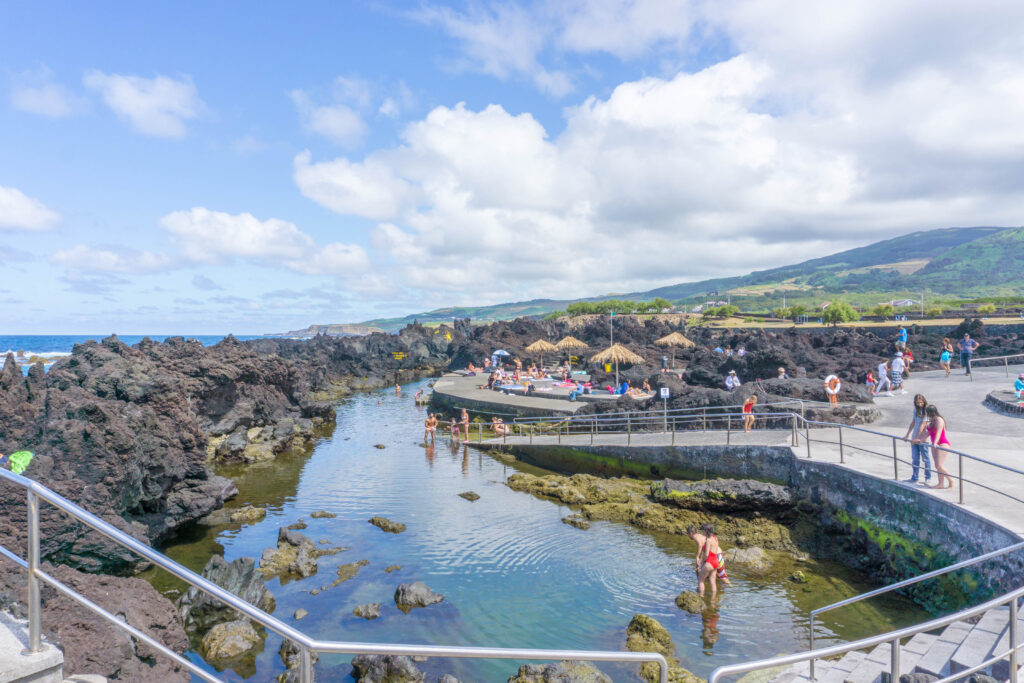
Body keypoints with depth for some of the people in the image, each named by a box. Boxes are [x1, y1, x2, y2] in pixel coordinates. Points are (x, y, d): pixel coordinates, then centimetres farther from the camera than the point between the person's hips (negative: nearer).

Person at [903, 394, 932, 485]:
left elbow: (922, 426, -17)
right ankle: (914, 478, 14)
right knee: (915, 458, 9)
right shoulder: (916, 410, 8)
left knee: (925, 459, 5)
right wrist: (907, 435, 13)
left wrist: (917, 438, -18)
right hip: (914, 438, 6)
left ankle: (928, 477, 20)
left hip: (922, 438, -6)